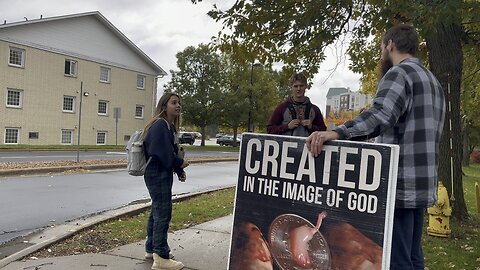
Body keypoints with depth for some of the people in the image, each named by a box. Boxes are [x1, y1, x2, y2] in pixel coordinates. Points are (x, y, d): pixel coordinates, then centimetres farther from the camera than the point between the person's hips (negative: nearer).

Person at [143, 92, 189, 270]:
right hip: (158, 175, -10)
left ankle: (151, 249, 30)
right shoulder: (159, 125, -17)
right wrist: (180, 163, -10)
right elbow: (163, 152, -23)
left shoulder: (170, 126, 14)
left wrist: (179, 170, 6)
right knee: (163, 212, -7)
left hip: (163, 174, 10)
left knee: (157, 211, 17)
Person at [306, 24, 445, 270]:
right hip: (421, 185, 10)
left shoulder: (399, 73, -9)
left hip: (399, 185, -10)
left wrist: (337, 133, -39)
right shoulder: (432, 80, 22)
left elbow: (380, 115, -28)